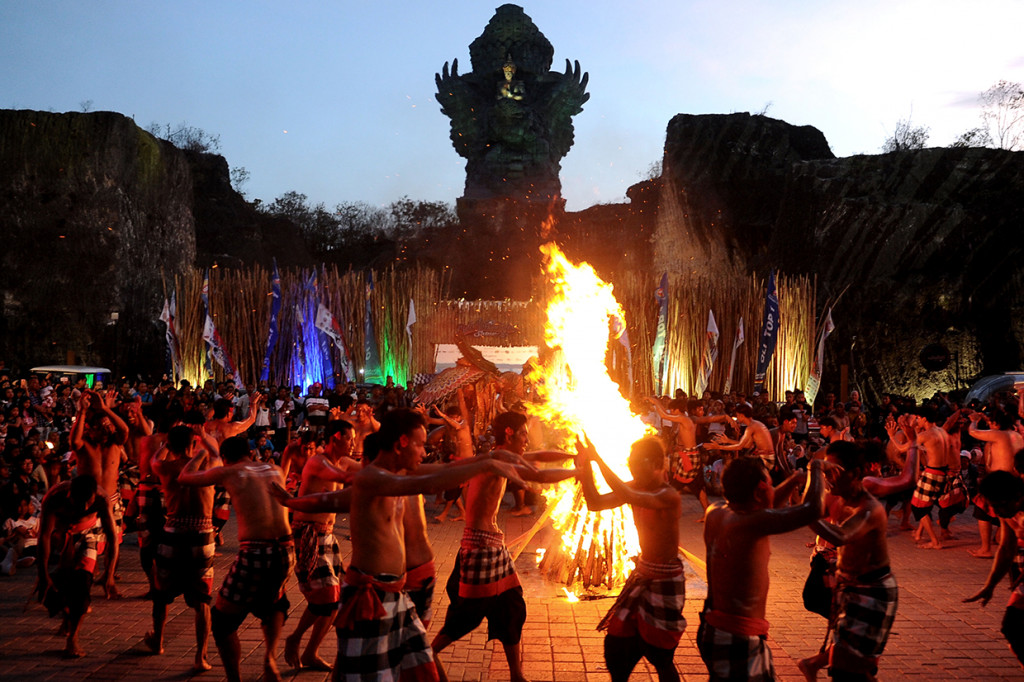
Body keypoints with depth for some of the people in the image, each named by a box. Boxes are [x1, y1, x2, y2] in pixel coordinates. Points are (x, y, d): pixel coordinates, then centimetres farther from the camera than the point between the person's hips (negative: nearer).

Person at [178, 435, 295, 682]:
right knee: (274, 603, 34)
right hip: (286, 551, 5)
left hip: (254, 553, -4)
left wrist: (200, 456, 35)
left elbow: (184, 477, 17)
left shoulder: (227, 472, 4)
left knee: (222, 620, 15)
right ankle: (271, 655, 14)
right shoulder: (275, 471, 14)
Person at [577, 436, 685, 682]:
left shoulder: (670, 496, -24)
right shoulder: (636, 487, 0)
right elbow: (595, 503, -5)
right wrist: (586, 466, -16)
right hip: (642, 574, 7)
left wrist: (598, 459, -38)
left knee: (659, 655, 3)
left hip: (665, 580, -7)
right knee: (616, 645, 13)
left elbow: (628, 497, -40)